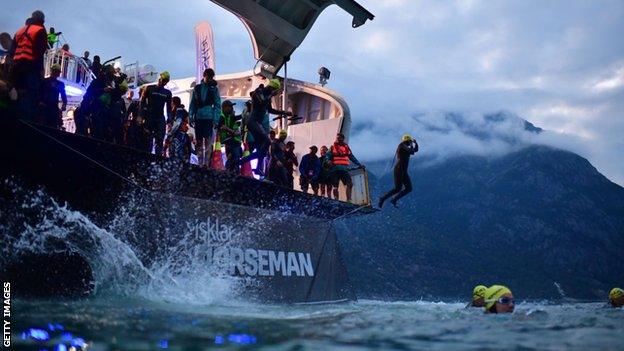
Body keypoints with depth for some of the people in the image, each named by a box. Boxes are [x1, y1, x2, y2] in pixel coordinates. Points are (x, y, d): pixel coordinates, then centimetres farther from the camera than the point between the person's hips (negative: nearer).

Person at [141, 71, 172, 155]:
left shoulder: (167, 93, 12)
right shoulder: (149, 89, 4)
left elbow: (169, 107, 15)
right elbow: (142, 102, 4)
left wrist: (169, 119, 5)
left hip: (160, 118, 2)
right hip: (149, 117, -2)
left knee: (160, 140, -4)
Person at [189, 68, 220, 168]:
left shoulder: (214, 89, 5)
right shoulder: (197, 88, 12)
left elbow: (217, 105, 1)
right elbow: (192, 103, 13)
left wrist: (216, 120, -8)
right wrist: (191, 117, 5)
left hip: (209, 118, -3)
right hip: (198, 117, 3)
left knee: (207, 141, -11)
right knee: (198, 141, 6)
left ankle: (206, 162, -14)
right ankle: (199, 163, 11)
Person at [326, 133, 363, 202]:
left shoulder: (346, 147, 15)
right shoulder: (332, 148, 7)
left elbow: (352, 157, 20)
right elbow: (327, 157, 1)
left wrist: (359, 164, 16)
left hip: (344, 169, 2)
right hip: (335, 170, -2)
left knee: (350, 184, -12)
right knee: (335, 187, -2)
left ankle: (348, 200, -8)